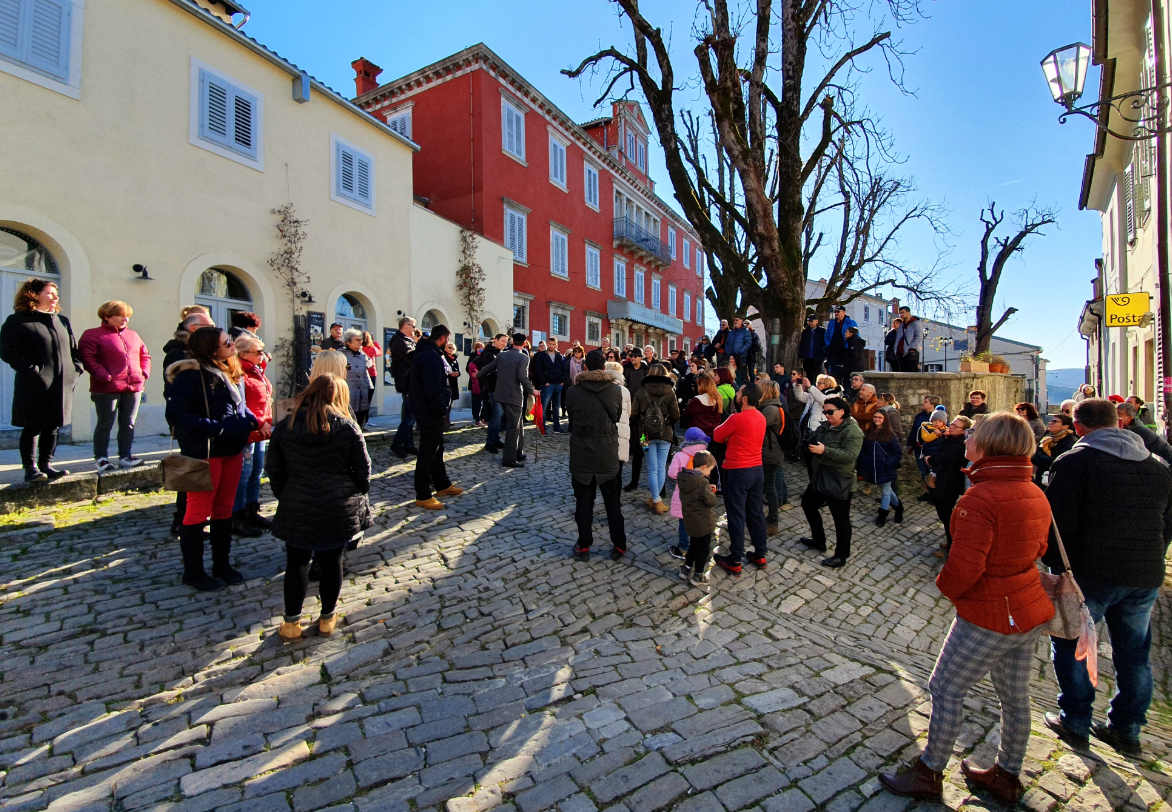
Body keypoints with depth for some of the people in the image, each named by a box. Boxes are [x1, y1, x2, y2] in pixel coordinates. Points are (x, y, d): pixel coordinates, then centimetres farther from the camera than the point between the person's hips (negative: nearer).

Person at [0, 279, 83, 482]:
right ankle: (31, 468, 9)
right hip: (34, 388, -5)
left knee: (53, 427, 10)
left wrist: (76, 369, 7)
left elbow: (74, 350, 21)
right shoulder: (17, 321, -3)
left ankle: (46, 465, 19)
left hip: (62, 385, 6)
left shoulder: (62, 321, 17)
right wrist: (32, 371, -17)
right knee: (32, 428, 1)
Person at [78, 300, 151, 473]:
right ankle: (101, 459, 10)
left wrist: (144, 373, 7)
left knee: (128, 424, 9)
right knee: (105, 424, 1)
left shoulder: (133, 335, 18)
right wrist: (106, 377, -17)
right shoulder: (92, 335, -1)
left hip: (134, 387, 5)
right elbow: (88, 359, -9)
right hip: (106, 389, -5)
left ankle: (125, 456, 17)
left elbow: (145, 355, 23)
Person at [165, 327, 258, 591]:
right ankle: (192, 571, 21)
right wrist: (218, 428, -24)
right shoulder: (190, 375, -15)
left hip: (232, 451, 7)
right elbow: (176, 414, -22)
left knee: (224, 510, 16)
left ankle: (222, 564, 30)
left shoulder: (232, 374, 8)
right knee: (198, 512, 5)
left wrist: (253, 422, 0)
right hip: (203, 453, -7)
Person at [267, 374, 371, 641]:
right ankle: (327, 617, 26)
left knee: (296, 563, 16)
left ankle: (291, 622, 21)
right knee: (331, 562, 12)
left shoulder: (285, 427, 1)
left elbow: (274, 471, 6)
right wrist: (357, 499, 13)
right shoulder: (348, 427, -6)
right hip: (338, 511, -1)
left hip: (296, 510, 1)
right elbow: (363, 470, -3)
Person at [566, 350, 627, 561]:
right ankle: (618, 545, 20)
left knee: (583, 501, 9)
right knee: (613, 501, 13)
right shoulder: (615, 390, -6)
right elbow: (618, 417, 7)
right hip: (608, 452, 1)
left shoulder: (574, 391, -9)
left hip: (581, 453, -1)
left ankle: (584, 547, 17)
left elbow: (571, 420, 3)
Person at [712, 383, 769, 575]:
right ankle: (760, 556, 26)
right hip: (757, 470, 8)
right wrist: (730, 437, 3)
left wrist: (726, 435, 9)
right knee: (756, 513, 15)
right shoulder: (761, 418, 5)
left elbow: (717, 436, -8)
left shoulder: (737, 418, -20)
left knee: (736, 515, 2)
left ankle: (735, 561, 11)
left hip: (737, 472, -7)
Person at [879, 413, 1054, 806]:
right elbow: (1037, 549, 15)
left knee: (946, 689, 6)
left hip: (989, 617, -8)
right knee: (1015, 696, 21)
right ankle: (1007, 777, 41)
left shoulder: (980, 498, -26)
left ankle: (929, 775, 21)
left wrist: (945, 584, -7)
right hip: (1030, 611, 9)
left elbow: (964, 568, -27)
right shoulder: (1034, 494, 1)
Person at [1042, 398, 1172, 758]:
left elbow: (1058, 523, -17)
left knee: (1071, 646, 11)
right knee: (1134, 653, 18)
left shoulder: (1073, 463, -14)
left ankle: (1076, 722, 21)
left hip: (1089, 575, -6)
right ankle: (1127, 730, 30)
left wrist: (1054, 565, -3)